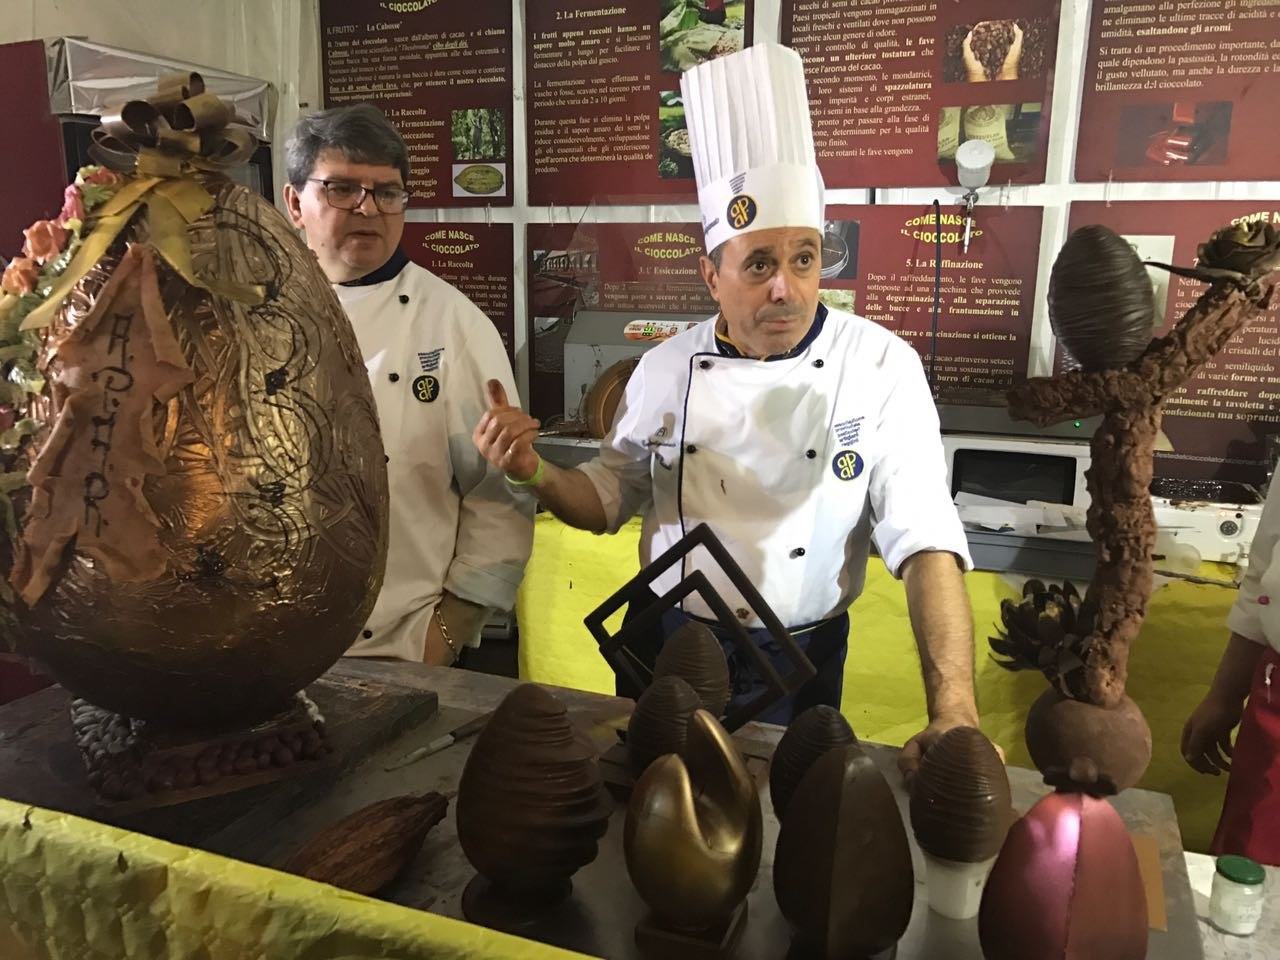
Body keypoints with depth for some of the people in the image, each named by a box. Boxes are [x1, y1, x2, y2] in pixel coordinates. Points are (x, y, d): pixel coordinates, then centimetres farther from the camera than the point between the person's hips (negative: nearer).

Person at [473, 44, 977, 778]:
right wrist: (535, 472, -17)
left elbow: (925, 540, -18)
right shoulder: (665, 369, -6)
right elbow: (609, 500, 5)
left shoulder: (882, 369, -14)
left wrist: (955, 716, -28)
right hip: (664, 647, 2)